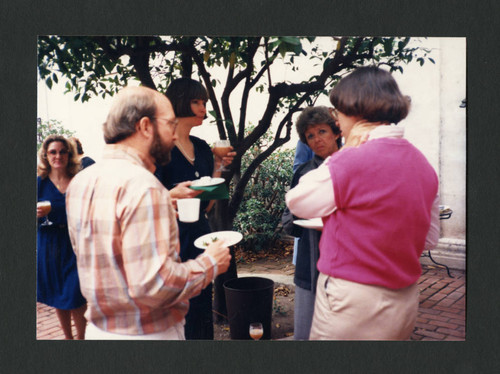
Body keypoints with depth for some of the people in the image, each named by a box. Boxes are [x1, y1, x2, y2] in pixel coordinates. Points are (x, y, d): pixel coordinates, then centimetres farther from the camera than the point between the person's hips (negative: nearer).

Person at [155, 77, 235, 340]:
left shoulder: (202, 147, 11)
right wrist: (174, 194, -29)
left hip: (200, 236, 7)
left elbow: (208, 204, 12)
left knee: (201, 309, 14)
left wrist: (218, 167, 3)